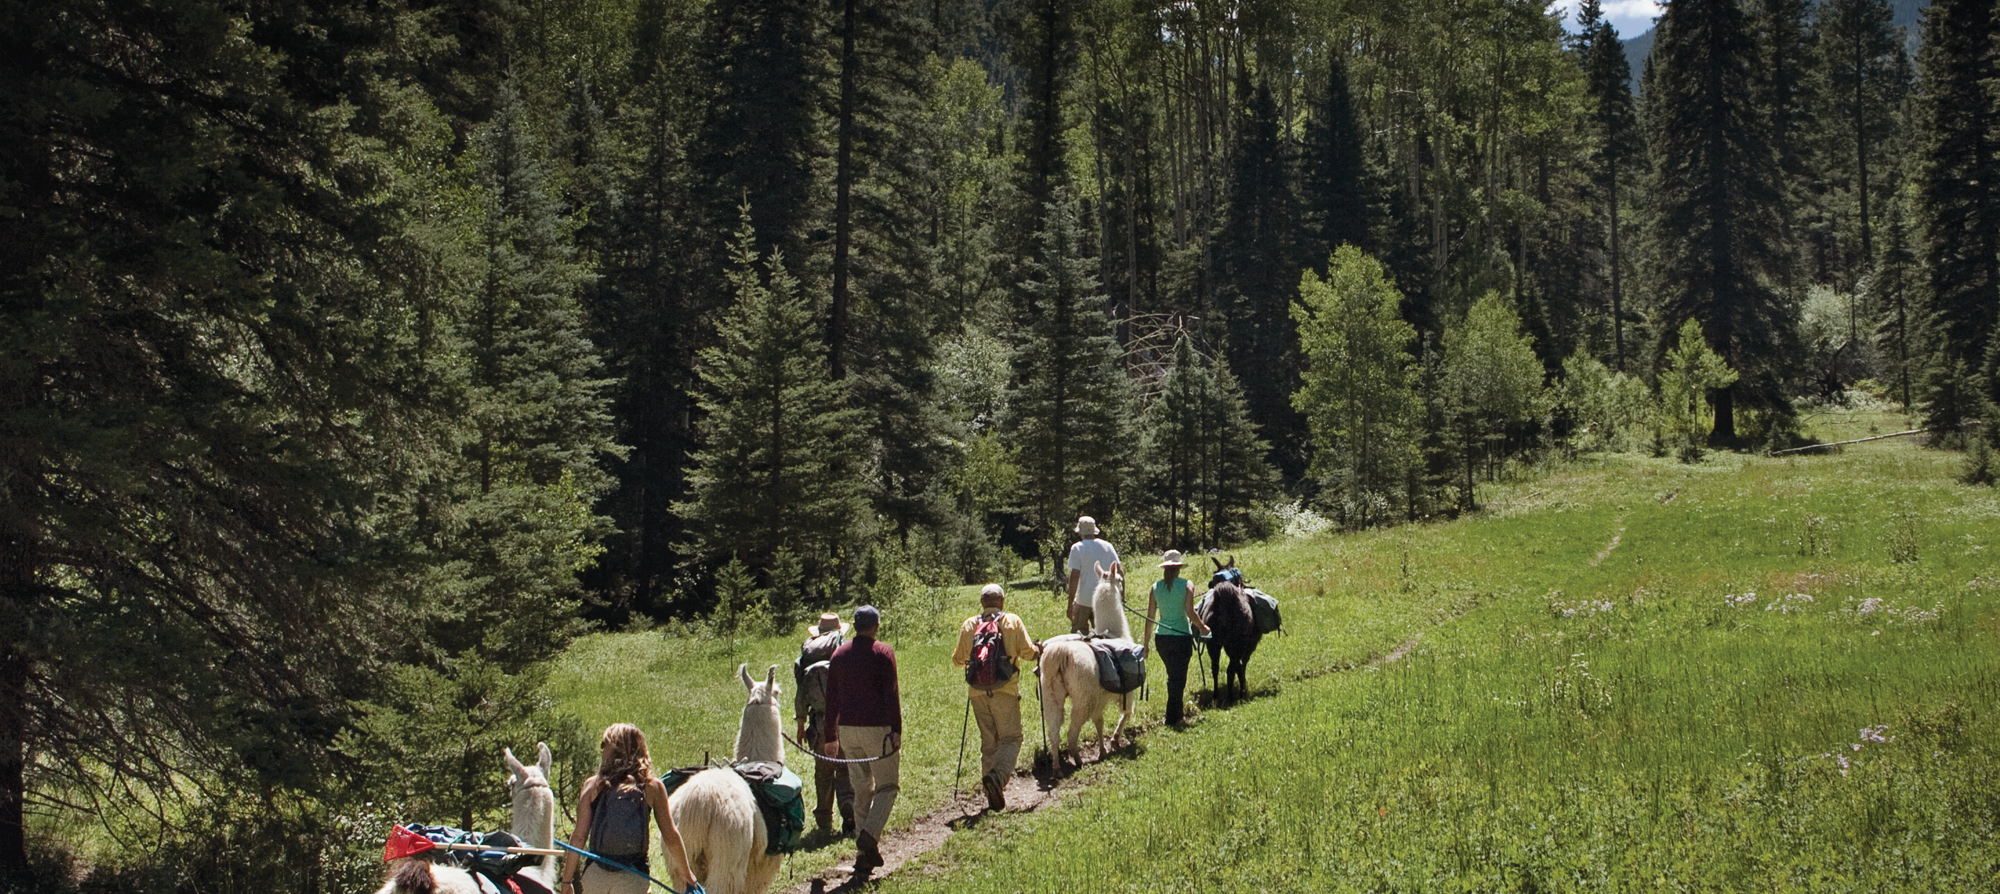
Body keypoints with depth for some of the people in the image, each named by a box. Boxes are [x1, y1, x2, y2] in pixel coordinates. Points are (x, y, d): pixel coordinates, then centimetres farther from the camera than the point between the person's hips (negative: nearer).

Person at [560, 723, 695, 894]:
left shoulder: (593, 785, 0)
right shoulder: (653, 787, -1)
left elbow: (579, 837, -2)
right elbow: (671, 837, 1)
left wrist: (567, 880, 6)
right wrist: (685, 873, 15)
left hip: (594, 874, 1)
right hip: (632, 879, -1)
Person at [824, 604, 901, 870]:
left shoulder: (840, 653, 11)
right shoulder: (883, 652, -5)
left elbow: (831, 696, 12)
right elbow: (891, 694, -12)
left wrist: (831, 735, 17)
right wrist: (896, 730, -11)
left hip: (847, 729, 5)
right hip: (876, 728, -5)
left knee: (861, 789, 12)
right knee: (888, 784, 5)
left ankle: (864, 853, 10)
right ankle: (870, 834, -17)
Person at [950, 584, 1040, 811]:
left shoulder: (968, 625, 8)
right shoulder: (1012, 621, 1)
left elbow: (958, 659, 10)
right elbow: (1027, 651, -2)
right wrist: (1038, 650, 20)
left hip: (978, 692, 3)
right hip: (1005, 690, -3)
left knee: (988, 742, 11)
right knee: (1010, 738, 1)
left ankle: (993, 796, 9)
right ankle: (997, 774, -27)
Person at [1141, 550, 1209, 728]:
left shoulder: (1156, 587, 1)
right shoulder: (1186, 586, -8)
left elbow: (1150, 617, 2)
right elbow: (1190, 612, -16)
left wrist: (1146, 643, 8)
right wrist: (1203, 628, 1)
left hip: (1162, 638, 4)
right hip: (1181, 637, -4)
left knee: (1173, 676, 22)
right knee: (1178, 678, 7)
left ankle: (1176, 713, 29)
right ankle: (1172, 717, 8)